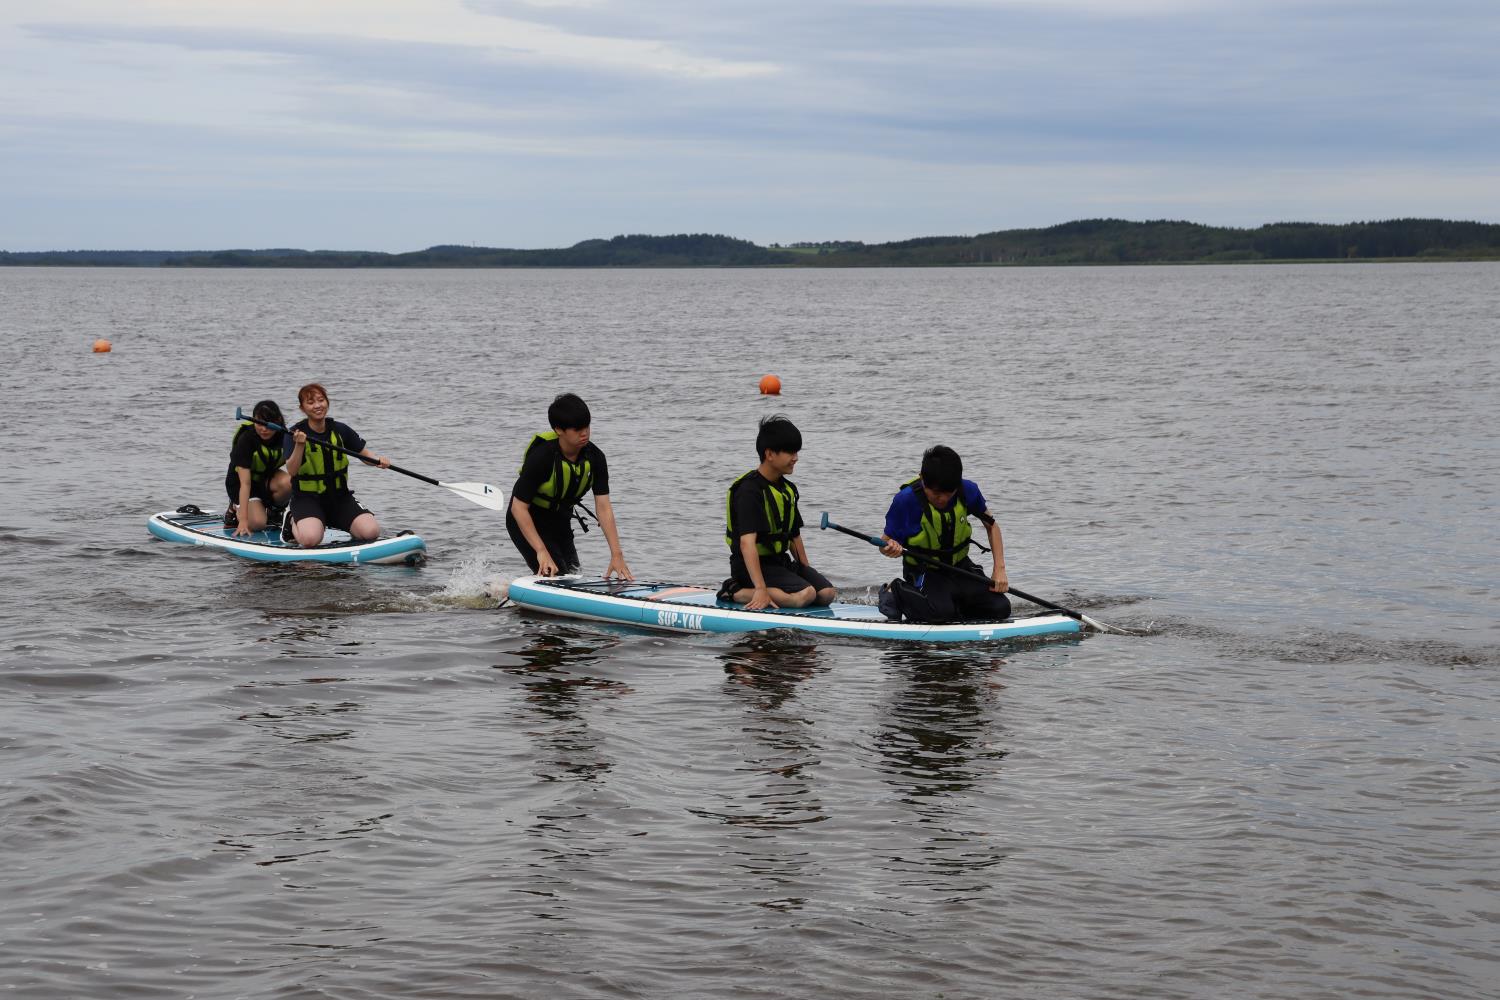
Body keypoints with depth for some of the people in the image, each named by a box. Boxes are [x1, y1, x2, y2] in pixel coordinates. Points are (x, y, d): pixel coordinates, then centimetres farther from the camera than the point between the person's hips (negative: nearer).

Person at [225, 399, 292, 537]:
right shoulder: (246, 440, -29)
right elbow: (245, 483, -34)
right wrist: (243, 520, -37)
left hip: (267, 477, 4)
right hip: (239, 482, -4)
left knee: (287, 482, -31)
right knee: (257, 523, -24)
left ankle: (272, 509, -1)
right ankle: (236, 509, 10)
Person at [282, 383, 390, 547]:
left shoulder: (340, 430, 3)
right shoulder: (293, 434, -8)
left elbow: (364, 454, 12)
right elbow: (292, 471, -20)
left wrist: (378, 459, -10)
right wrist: (299, 445, -35)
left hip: (340, 498, 4)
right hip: (307, 498, -4)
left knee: (371, 532, -20)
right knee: (310, 539, -32)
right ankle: (294, 523, 4)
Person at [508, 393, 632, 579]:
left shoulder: (595, 458, -16)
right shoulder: (541, 457, -30)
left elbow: (603, 507, -17)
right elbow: (518, 507, -28)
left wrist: (616, 554, -26)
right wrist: (541, 552, -36)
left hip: (560, 521, 7)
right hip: (527, 522, -7)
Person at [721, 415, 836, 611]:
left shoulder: (787, 489, 11)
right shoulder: (750, 490, -19)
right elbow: (747, 542, -29)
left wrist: (807, 572, 14)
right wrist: (761, 589, -37)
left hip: (780, 561, 8)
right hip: (752, 565, -8)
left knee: (827, 593, -9)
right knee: (805, 595, -28)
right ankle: (736, 593, -17)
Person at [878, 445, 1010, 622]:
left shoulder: (968, 491, -12)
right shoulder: (906, 500, -22)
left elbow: (991, 526, 5)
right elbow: (886, 542, -11)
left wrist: (999, 568, -5)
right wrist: (892, 549, -37)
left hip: (960, 567, 5)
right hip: (923, 572, -5)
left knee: (1000, 609, -11)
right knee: (942, 612, -33)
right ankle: (897, 592, -3)